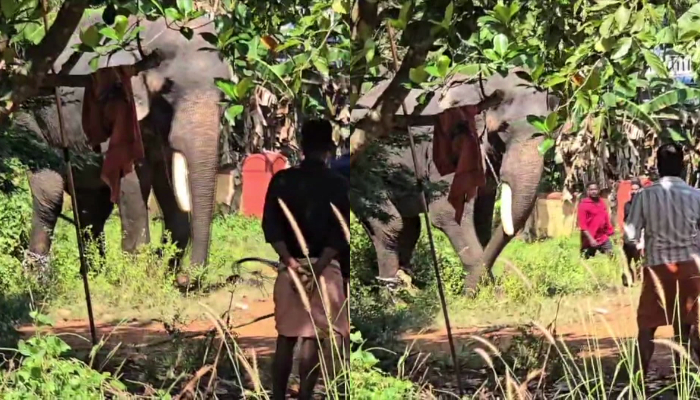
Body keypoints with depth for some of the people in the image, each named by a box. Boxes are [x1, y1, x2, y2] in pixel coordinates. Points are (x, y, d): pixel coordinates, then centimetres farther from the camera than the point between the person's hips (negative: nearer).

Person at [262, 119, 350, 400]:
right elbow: (340, 231, -12)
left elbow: (271, 224, -4)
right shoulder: (338, 184, -3)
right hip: (325, 267, -3)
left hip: (290, 266, 3)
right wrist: (319, 264, -16)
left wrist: (290, 259, -11)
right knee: (312, 338, -2)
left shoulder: (281, 180, 5)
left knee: (285, 336, 10)